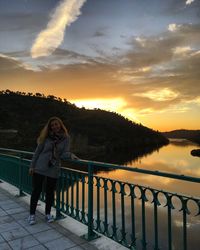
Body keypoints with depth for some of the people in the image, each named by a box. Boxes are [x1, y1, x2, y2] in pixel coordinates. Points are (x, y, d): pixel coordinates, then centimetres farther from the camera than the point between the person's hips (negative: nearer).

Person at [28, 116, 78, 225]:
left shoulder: (66, 138, -3)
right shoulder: (46, 136, -4)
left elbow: (64, 153, -8)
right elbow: (37, 151, 1)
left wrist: (71, 155, -29)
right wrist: (32, 166, 0)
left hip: (54, 169, 1)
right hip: (40, 167, 0)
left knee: (50, 192, 11)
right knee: (36, 190, 6)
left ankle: (48, 214, 30)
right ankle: (32, 214, 23)